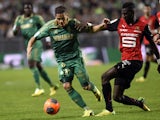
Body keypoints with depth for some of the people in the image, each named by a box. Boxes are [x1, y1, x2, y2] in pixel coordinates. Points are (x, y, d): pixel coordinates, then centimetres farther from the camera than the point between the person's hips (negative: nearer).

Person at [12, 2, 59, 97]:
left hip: (36, 44, -7)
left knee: (31, 64, -22)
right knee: (38, 67, 12)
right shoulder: (19, 19, 13)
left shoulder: (37, 18, -2)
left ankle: (39, 88, -25)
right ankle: (52, 85, 26)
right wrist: (16, 30, -10)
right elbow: (14, 32, 13)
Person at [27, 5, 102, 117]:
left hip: (76, 58, -1)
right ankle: (87, 110, -7)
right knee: (67, 86, -17)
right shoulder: (50, 26, -12)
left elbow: (90, 30, 0)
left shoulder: (73, 24, -12)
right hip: (62, 61, 1)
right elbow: (35, 38, -4)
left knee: (86, 86, -1)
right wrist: (29, 47, -24)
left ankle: (95, 89, 40)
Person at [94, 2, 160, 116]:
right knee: (117, 97, 2)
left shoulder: (142, 26, 0)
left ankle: (109, 109, -14)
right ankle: (139, 103, 25)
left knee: (105, 77, -19)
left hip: (134, 61, -6)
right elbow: (103, 27, 9)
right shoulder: (119, 22, 9)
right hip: (125, 61, 6)